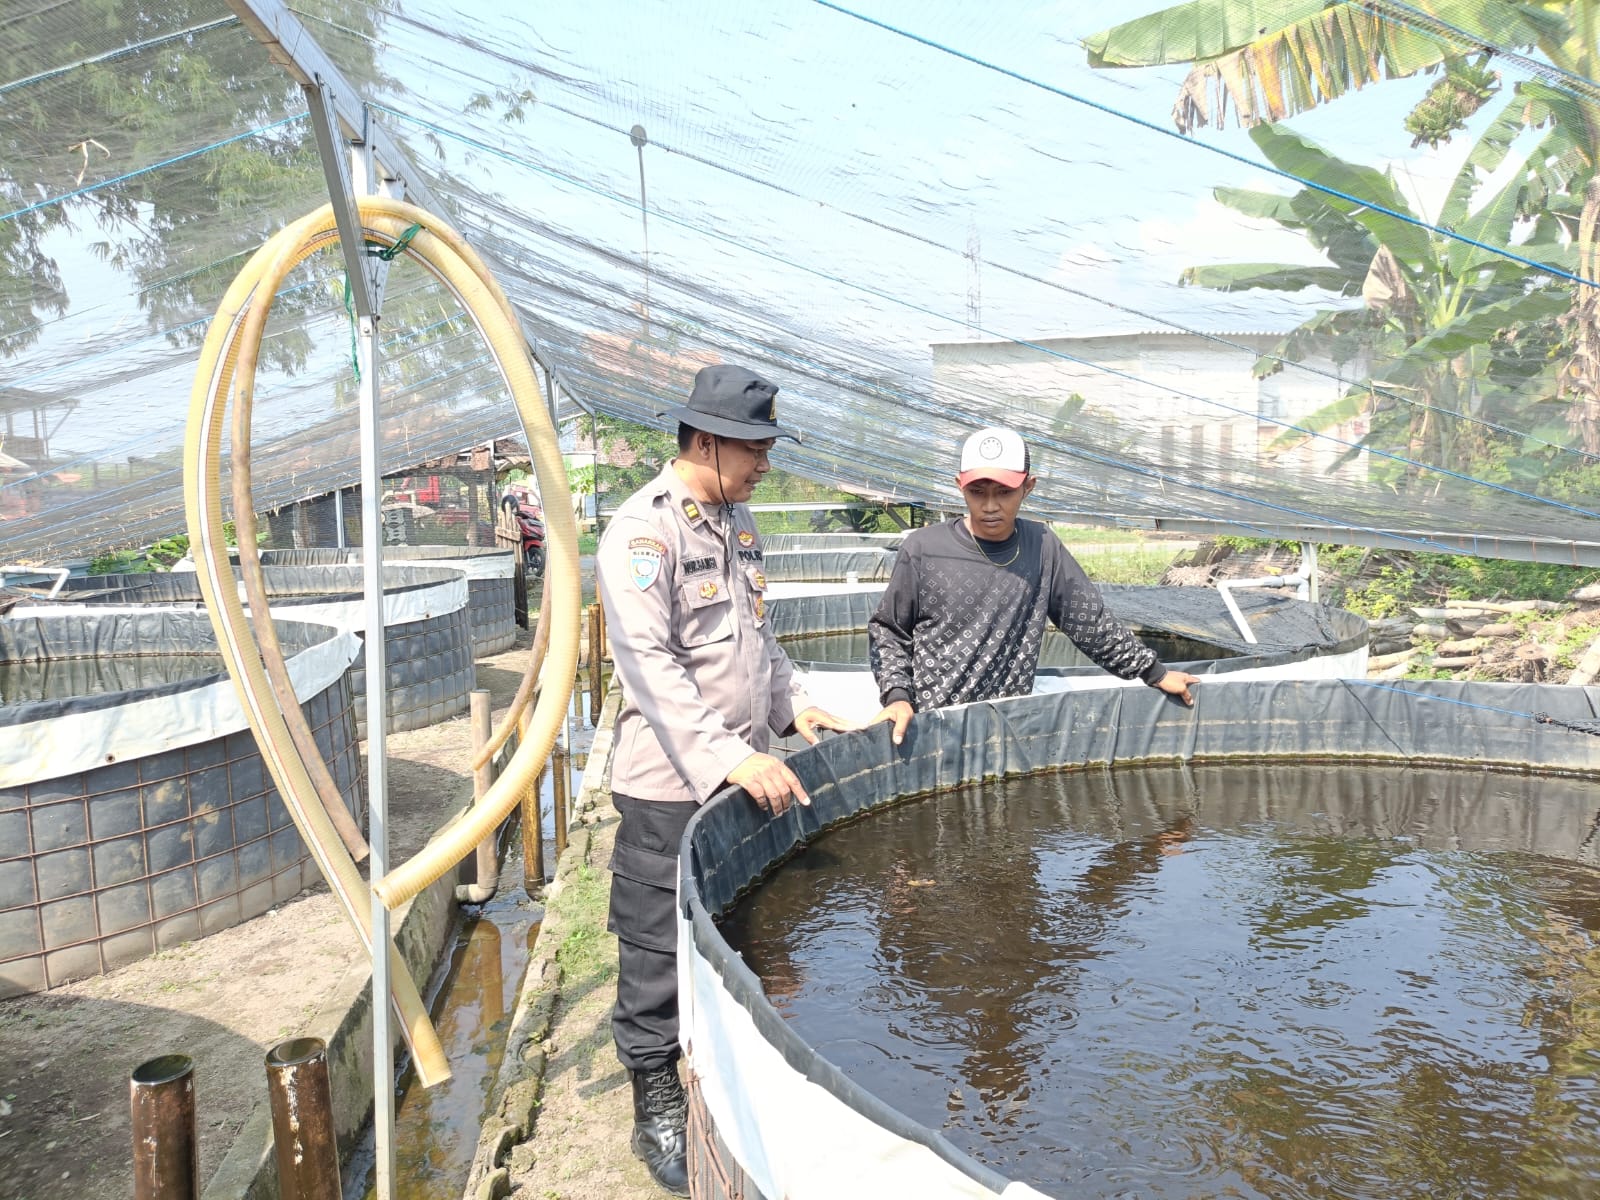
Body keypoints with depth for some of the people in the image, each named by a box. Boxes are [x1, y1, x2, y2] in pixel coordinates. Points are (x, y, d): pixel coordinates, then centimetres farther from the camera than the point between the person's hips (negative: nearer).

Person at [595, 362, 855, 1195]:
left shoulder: (737, 521, 12)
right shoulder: (642, 530, -15)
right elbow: (650, 666, -23)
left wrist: (792, 704, 11)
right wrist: (729, 759, -28)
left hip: (746, 776, 8)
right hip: (672, 788, -8)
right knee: (661, 953, 5)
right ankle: (658, 1111, 23)